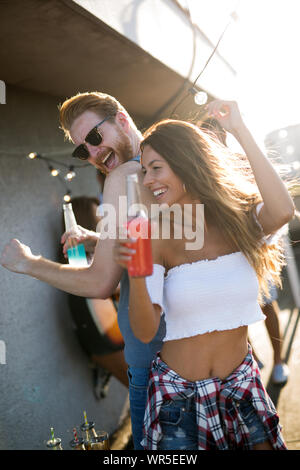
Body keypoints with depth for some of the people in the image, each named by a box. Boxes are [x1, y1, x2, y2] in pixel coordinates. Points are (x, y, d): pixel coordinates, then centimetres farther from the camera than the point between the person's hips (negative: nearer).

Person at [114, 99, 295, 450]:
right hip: (179, 392, -1)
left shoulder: (238, 220, -6)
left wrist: (240, 131, -26)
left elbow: (282, 212, -30)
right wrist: (135, 274, -34)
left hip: (241, 386, 2)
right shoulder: (157, 237, -10)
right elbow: (145, 331, -15)